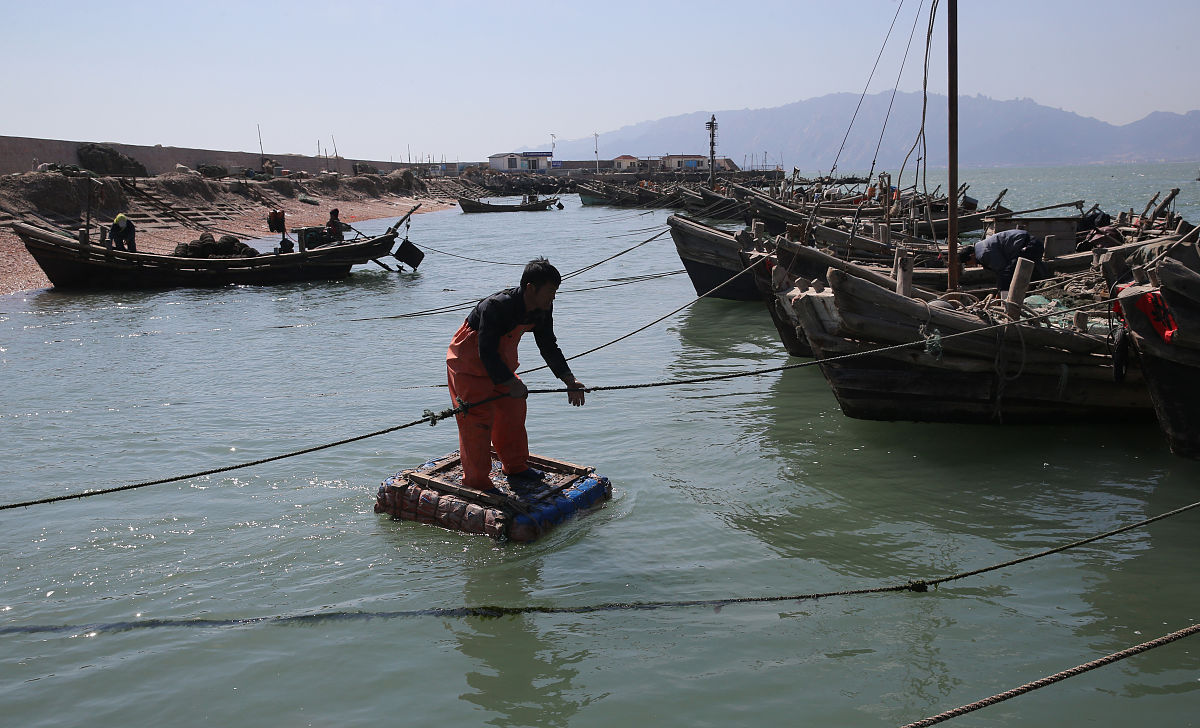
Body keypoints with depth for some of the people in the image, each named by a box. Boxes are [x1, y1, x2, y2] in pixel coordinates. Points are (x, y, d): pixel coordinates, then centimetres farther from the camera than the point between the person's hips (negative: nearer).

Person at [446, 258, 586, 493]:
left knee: (513, 408, 16)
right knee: (478, 417, -10)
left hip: (501, 361, 9)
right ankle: (476, 480, 2)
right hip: (470, 361, -9)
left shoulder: (543, 309, -10)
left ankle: (515, 466, 34)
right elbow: (486, 352, -32)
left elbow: (548, 346, 4)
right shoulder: (497, 306, -35)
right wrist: (511, 383, -29)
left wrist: (569, 379, -1)